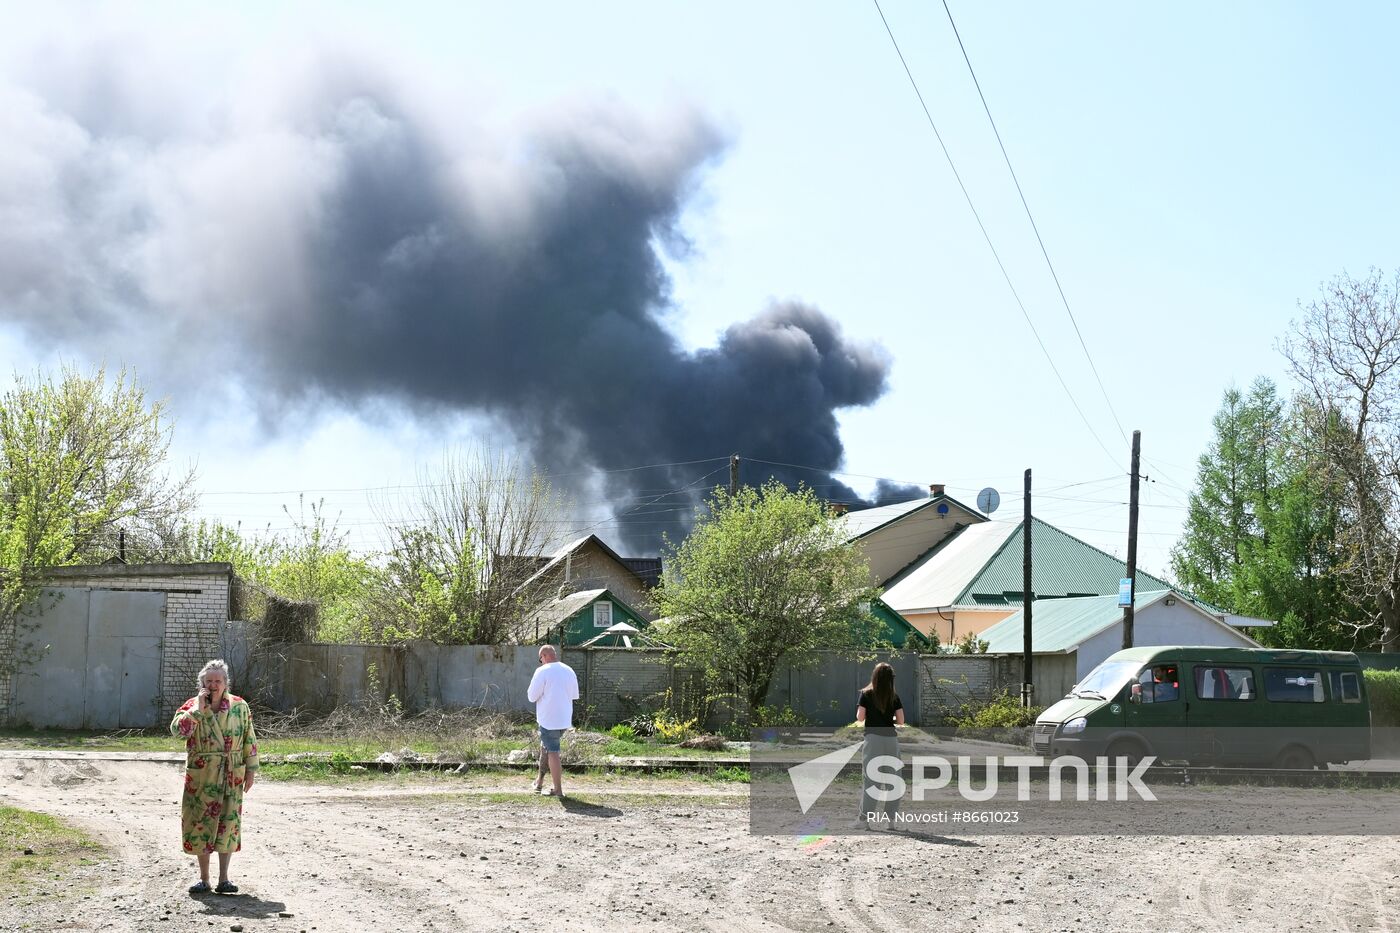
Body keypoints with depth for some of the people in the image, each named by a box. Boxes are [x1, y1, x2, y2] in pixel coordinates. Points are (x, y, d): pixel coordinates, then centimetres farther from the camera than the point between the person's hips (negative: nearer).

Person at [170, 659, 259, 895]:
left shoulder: (240, 706, 1)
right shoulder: (193, 706, -3)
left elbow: (249, 739, 6)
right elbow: (177, 729, -20)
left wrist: (251, 770, 3)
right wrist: (198, 708, -23)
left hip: (231, 777, 1)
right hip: (201, 776, 0)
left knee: (228, 824, 2)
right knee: (201, 824, 3)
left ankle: (224, 879, 9)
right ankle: (204, 880, 14)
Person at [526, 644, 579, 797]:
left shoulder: (542, 671, -14)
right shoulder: (569, 671, 6)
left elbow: (532, 696, -13)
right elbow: (575, 695, 14)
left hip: (549, 720, -7)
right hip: (565, 719, 7)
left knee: (552, 753, -2)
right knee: (545, 746, 22)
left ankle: (558, 790, -2)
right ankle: (539, 781, 30)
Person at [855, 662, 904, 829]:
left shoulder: (867, 694, -1)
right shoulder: (894, 697, 6)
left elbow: (860, 718, -4)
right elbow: (901, 721, 4)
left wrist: (858, 709, 17)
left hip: (873, 738, -2)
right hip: (891, 739, 2)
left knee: (869, 778, -1)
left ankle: (865, 817, -5)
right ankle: (891, 817, 8)